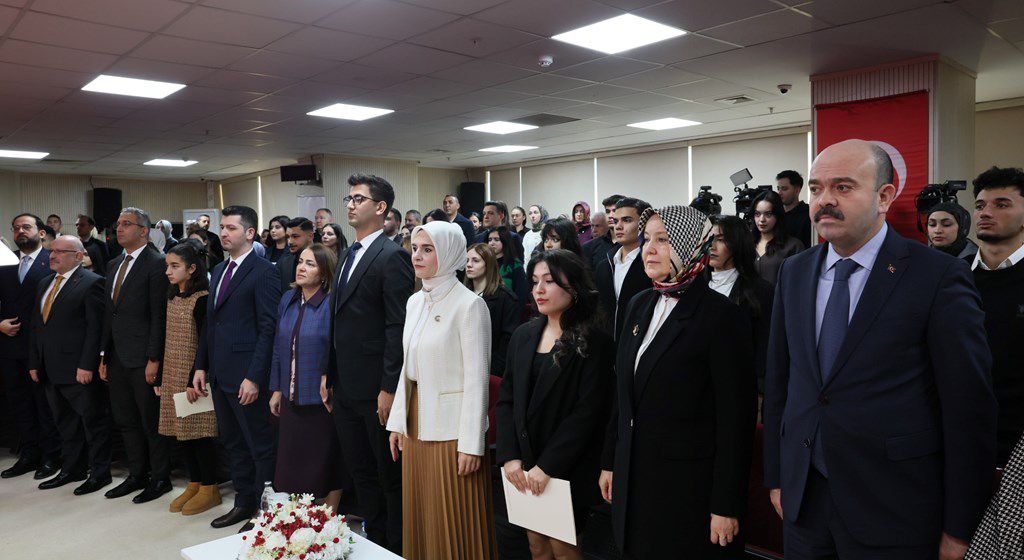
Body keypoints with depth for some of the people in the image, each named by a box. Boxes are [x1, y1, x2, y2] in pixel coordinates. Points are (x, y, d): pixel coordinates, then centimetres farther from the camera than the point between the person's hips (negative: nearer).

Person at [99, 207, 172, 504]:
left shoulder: (156, 263, -11)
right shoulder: (114, 264, 14)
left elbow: (159, 316, -15)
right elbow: (109, 313, 16)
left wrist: (154, 359, -18)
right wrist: (104, 355, 13)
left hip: (144, 359, -8)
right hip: (117, 358, 8)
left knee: (152, 422, 3)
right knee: (126, 421, 16)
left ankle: (160, 479, 16)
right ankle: (137, 475, 29)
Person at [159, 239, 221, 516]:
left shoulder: (202, 299, -13)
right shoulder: (172, 298, 11)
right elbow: (169, 341, 13)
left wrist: (194, 380, -20)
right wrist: (161, 378, 12)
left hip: (194, 376, -8)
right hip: (173, 375, 8)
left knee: (199, 431, -1)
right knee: (181, 430, 12)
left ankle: (209, 489, 11)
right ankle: (194, 485, 25)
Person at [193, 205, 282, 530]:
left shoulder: (264, 272, -12)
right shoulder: (218, 271, 15)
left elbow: (268, 329, -16)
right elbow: (210, 324, 18)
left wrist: (254, 377, -19)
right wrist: (201, 366, 12)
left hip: (246, 376, -8)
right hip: (219, 374, 9)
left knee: (261, 446, 3)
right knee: (233, 443, 17)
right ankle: (244, 503, 30)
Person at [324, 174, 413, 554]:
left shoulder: (392, 256, -13)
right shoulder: (349, 255, 14)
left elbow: (398, 328, -17)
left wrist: (389, 389, -20)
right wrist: (329, 373, 14)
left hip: (375, 389, -9)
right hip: (346, 387, 9)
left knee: (391, 475, 7)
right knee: (360, 472, 18)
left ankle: (397, 548, 22)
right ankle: (374, 541, 33)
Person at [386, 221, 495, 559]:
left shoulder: (469, 305, -13)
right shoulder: (414, 302, 9)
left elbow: (476, 379, -14)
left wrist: (471, 444, -16)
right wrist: (397, 422, 12)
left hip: (451, 426, -7)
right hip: (417, 424, 7)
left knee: (456, 526, 5)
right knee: (421, 518, 17)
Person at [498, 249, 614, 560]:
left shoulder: (594, 342, -11)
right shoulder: (523, 335, 5)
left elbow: (587, 413, -16)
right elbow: (506, 399, 5)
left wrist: (546, 467, -17)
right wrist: (509, 457, -5)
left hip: (568, 471, -5)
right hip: (524, 469, 5)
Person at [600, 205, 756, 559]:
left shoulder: (722, 316, -15)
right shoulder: (640, 305, 6)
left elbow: (736, 417, -15)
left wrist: (727, 504, -14)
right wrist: (610, 461, 13)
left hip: (689, 485, -6)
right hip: (633, 477, 6)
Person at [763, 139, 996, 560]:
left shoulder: (939, 276, -11)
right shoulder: (793, 273, 4)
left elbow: (969, 409, -10)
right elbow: (778, 380, 8)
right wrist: (776, 477, 8)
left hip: (893, 513, -4)